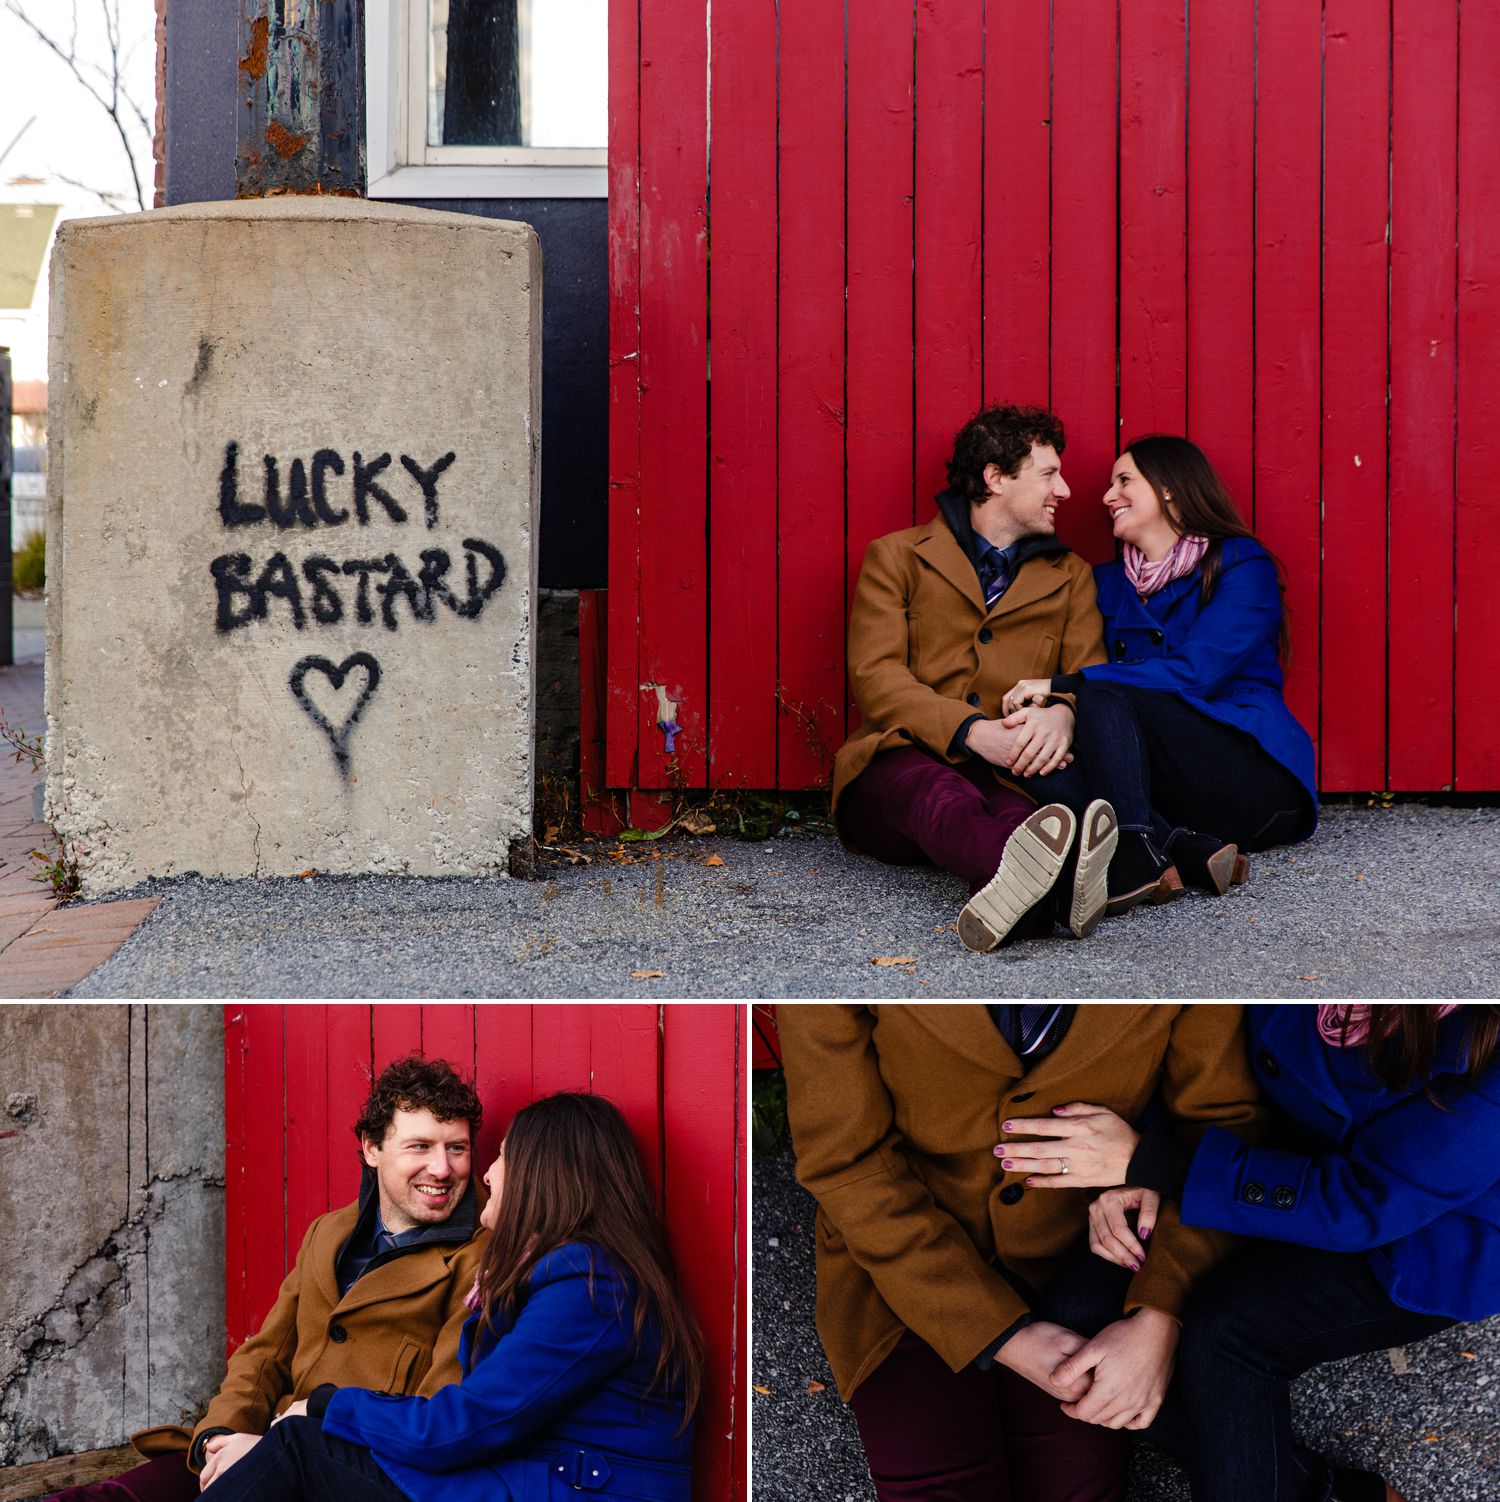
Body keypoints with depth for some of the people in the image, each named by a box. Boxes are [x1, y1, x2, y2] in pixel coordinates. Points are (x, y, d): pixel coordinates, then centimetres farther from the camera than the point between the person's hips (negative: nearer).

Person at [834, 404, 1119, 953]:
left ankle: (1017, 894, -74)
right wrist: (973, 731, -20)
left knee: (1014, 813, -38)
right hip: (897, 763, -2)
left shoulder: (1070, 576, 23)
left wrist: (1062, 714, -17)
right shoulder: (896, 557, 12)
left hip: (1006, 775, 3)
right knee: (932, 786, -41)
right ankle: (1040, 876, -74)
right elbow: (874, 675, -3)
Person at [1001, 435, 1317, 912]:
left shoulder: (1241, 565, -1)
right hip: (1165, 794, 5)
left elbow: (1193, 674, -15)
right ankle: (1192, 853, -34)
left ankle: (1134, 855, -43)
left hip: (1253, 779, -5)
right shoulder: (1108, 583, 18)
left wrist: (1063, 685, -19)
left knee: (1104, 696, -26)